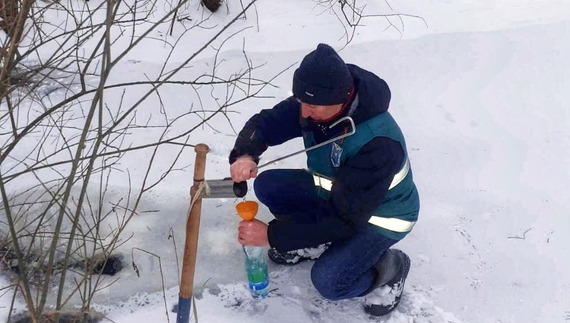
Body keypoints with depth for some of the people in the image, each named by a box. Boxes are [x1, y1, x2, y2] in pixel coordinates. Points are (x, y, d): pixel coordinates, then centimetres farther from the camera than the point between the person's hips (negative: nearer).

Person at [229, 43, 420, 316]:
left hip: (381, 214, -7)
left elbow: (344, 219, -35)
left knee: (328, 282, -25)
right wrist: (245, 155, -33)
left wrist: (272, 235, -33)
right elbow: (265, 122, -9)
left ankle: (388, 267, 4)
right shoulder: (314, 102, -19)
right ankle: (319, 242, 10)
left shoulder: (378, 144, -39)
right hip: (334, 193, 7)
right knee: (267, 185, -7)